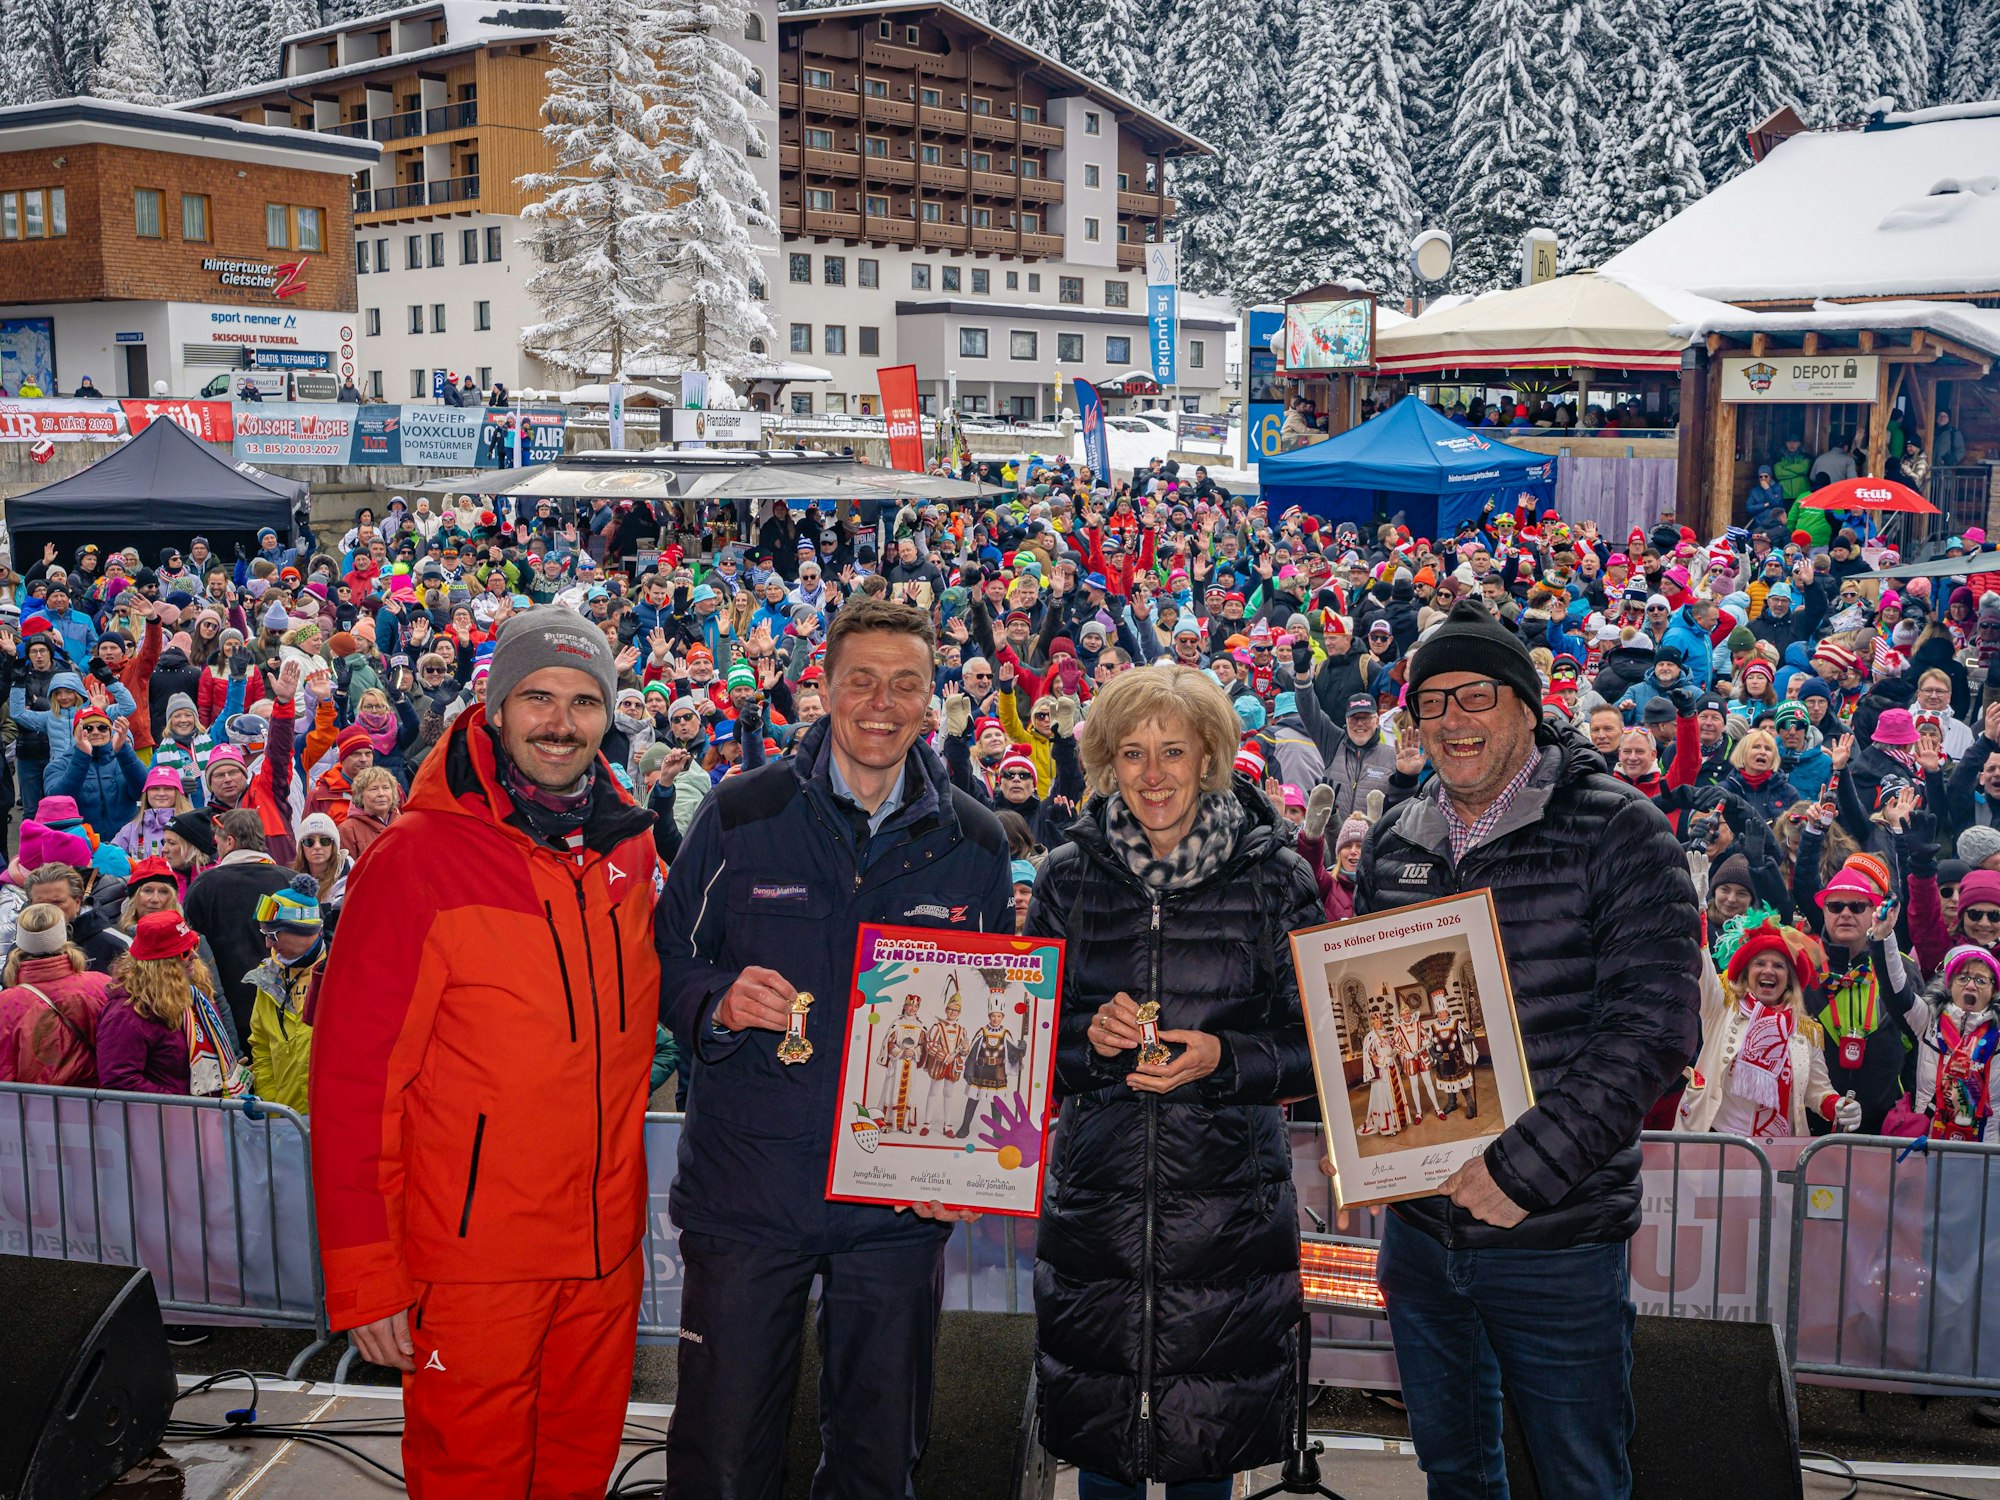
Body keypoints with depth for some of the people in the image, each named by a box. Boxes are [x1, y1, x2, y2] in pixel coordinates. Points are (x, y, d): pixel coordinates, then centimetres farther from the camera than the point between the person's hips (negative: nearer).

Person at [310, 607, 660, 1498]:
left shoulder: (629, 846, 3)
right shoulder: (418, 855, -14)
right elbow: (354, 1074, -14)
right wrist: (363, 1276, -15)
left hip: (606, 1244, 5)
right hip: (471, 1257, -5)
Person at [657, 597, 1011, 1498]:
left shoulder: (974, 845, 2)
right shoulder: (741, 815, -3)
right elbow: (668, 960, 4)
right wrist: (718, 1005, -19)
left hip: (901, 1202, 2)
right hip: (745, 1188, -1)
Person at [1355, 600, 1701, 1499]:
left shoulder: (1617, 832, -10)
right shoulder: (1391, 848, 6)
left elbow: (1655, 1027, -18)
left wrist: (1525, 1170, -22)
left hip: (1558, 1241, -4)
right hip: (1417, 1226, 5)